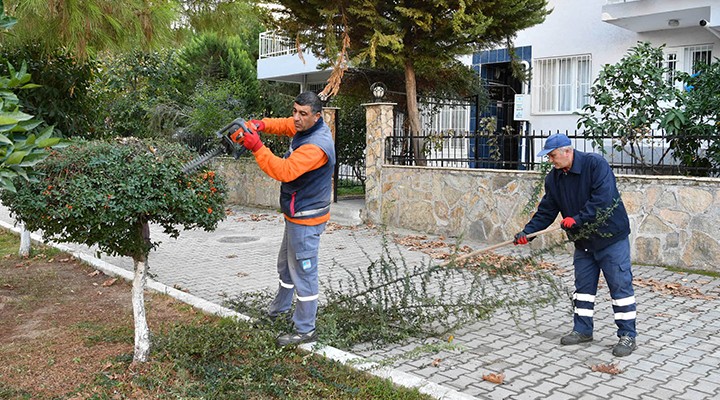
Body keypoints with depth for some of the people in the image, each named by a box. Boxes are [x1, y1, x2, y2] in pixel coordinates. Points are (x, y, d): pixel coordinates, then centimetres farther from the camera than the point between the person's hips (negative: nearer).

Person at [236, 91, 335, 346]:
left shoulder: (316, 147, -28)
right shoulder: (304, 127, 2)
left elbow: (284, 171, -34)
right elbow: (285, 125, 18)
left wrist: (257, 148, -35)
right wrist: (261, 125, -2)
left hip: (305, 220, -11)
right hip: (296, 216, 11)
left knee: (303, 273, -1)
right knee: (285, 265, 26)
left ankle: (305, 330, 11)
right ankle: (280, 309, 46)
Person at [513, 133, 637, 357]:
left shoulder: (595, 164, -18)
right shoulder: (554, 179, 2)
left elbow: (603, 199, -28)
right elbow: (546, 211, 3)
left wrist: (577, 219, -29)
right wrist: (527, 232, -9)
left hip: (611, 237, -6)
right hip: (583, 242, 7)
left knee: (620, 286, -1)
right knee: (583, 286, 13)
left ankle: (627, 336, 8)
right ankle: (582, 330, 25)